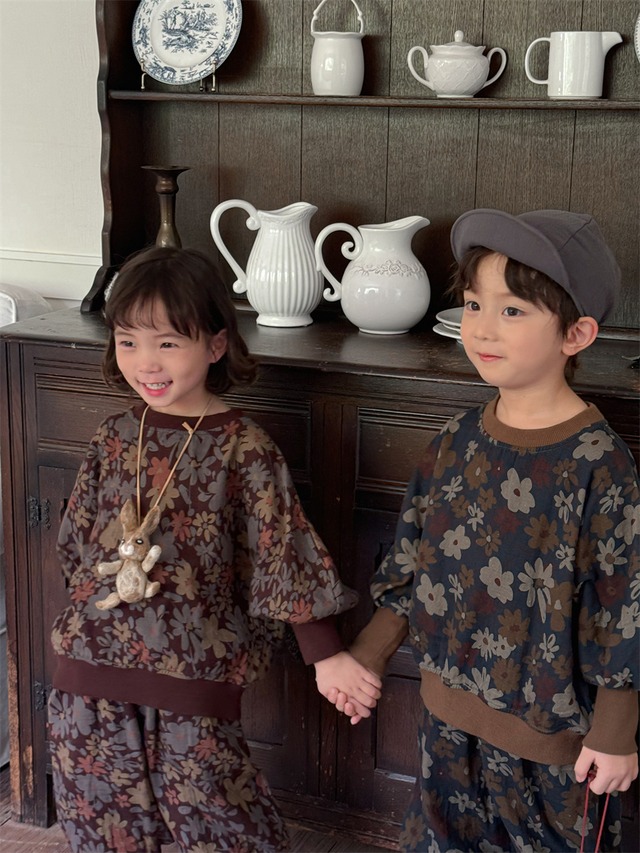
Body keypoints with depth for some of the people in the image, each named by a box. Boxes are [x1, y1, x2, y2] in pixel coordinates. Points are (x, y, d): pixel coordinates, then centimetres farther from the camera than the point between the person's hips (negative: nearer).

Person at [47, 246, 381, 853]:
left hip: (194, 679, -4)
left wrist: (326, 658, -10)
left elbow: (285, 557, -11)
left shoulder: (244, 450, -12)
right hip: (90, 672, 5)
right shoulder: (113, 438, 2)